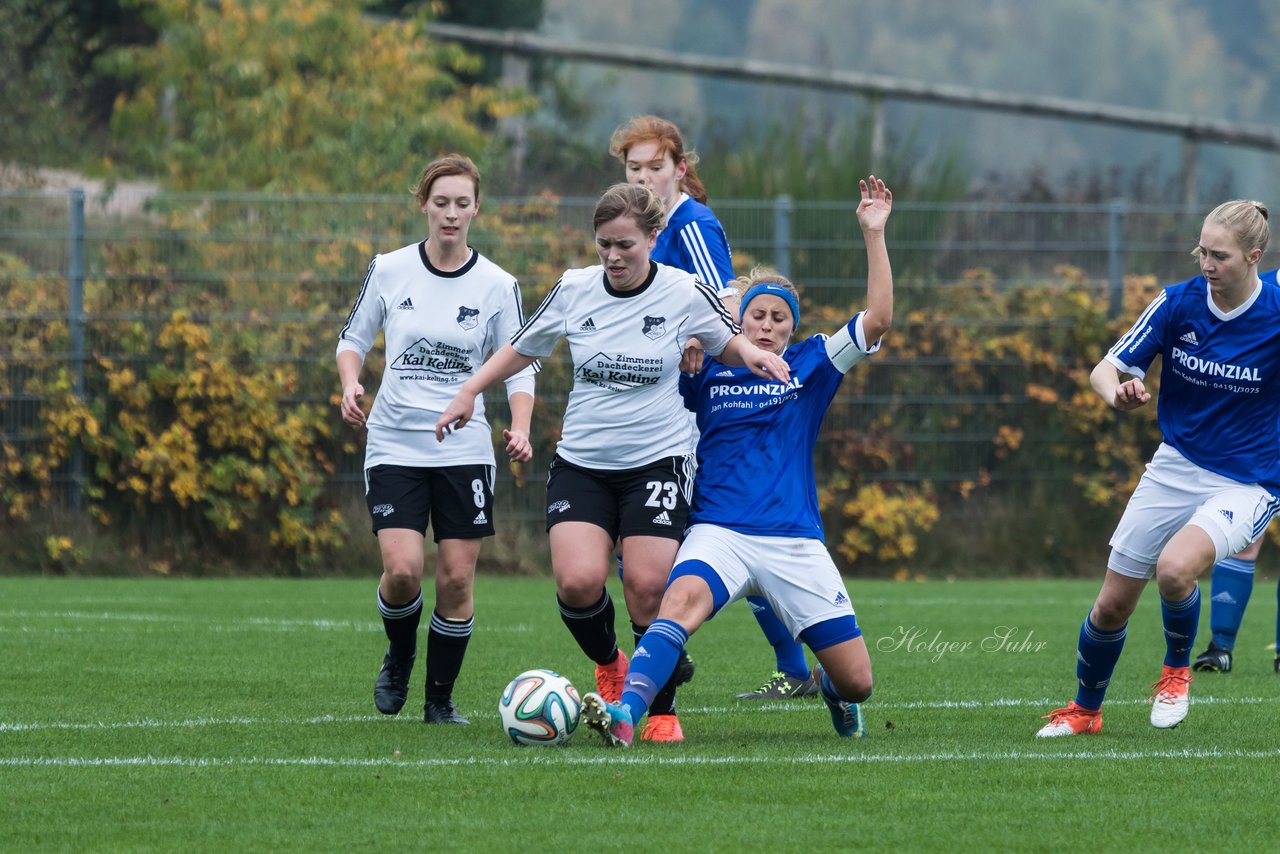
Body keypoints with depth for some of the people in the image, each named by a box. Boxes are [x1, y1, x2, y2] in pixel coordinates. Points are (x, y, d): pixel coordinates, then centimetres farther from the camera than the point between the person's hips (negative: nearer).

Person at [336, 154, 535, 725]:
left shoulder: (497, 286, -1)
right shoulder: (389, 270, 0)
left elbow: (519, 367, 3)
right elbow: (353, 339, 12)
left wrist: (520, 429, -14)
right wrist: (350, 383, -9)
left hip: (464, 448, 1)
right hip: (394, 443, 0)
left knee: (456, 580, -3)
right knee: (403, 570, -15)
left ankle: (440, 700, 15)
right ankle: (399, 657, 17)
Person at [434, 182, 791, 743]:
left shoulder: (684, 293, -5)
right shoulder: (573, 290, -1)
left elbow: (727, 343, 12)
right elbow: (521, 349, 15)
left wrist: (751, 354, -10)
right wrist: (469, 391, 7)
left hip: (657, 460, -2)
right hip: (581, 463, 2)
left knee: (648, 590, -12)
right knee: (577, 582, -17)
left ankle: (663, 711, 7)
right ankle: (609, 664, 15)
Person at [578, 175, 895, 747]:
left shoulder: (811, 366, 9)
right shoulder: (708, 371, 10)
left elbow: (877, 319, -1)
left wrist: (874, 233, -6)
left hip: (795, 542, 1)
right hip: (719, 532, -1)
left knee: (857, 682, 1)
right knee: (683, 599, -36)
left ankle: (828, 684, 39)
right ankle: (626, 713, -53)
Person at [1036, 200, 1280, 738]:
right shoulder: (1177, 303, -8)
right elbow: (1105, 369, -4)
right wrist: (1119, 393, -27)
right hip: (1176, 468, 4)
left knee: (1175, 568, -31)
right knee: (1112, 605, 5)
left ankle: (1177, 670, -1)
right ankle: (1084, 710, 32)